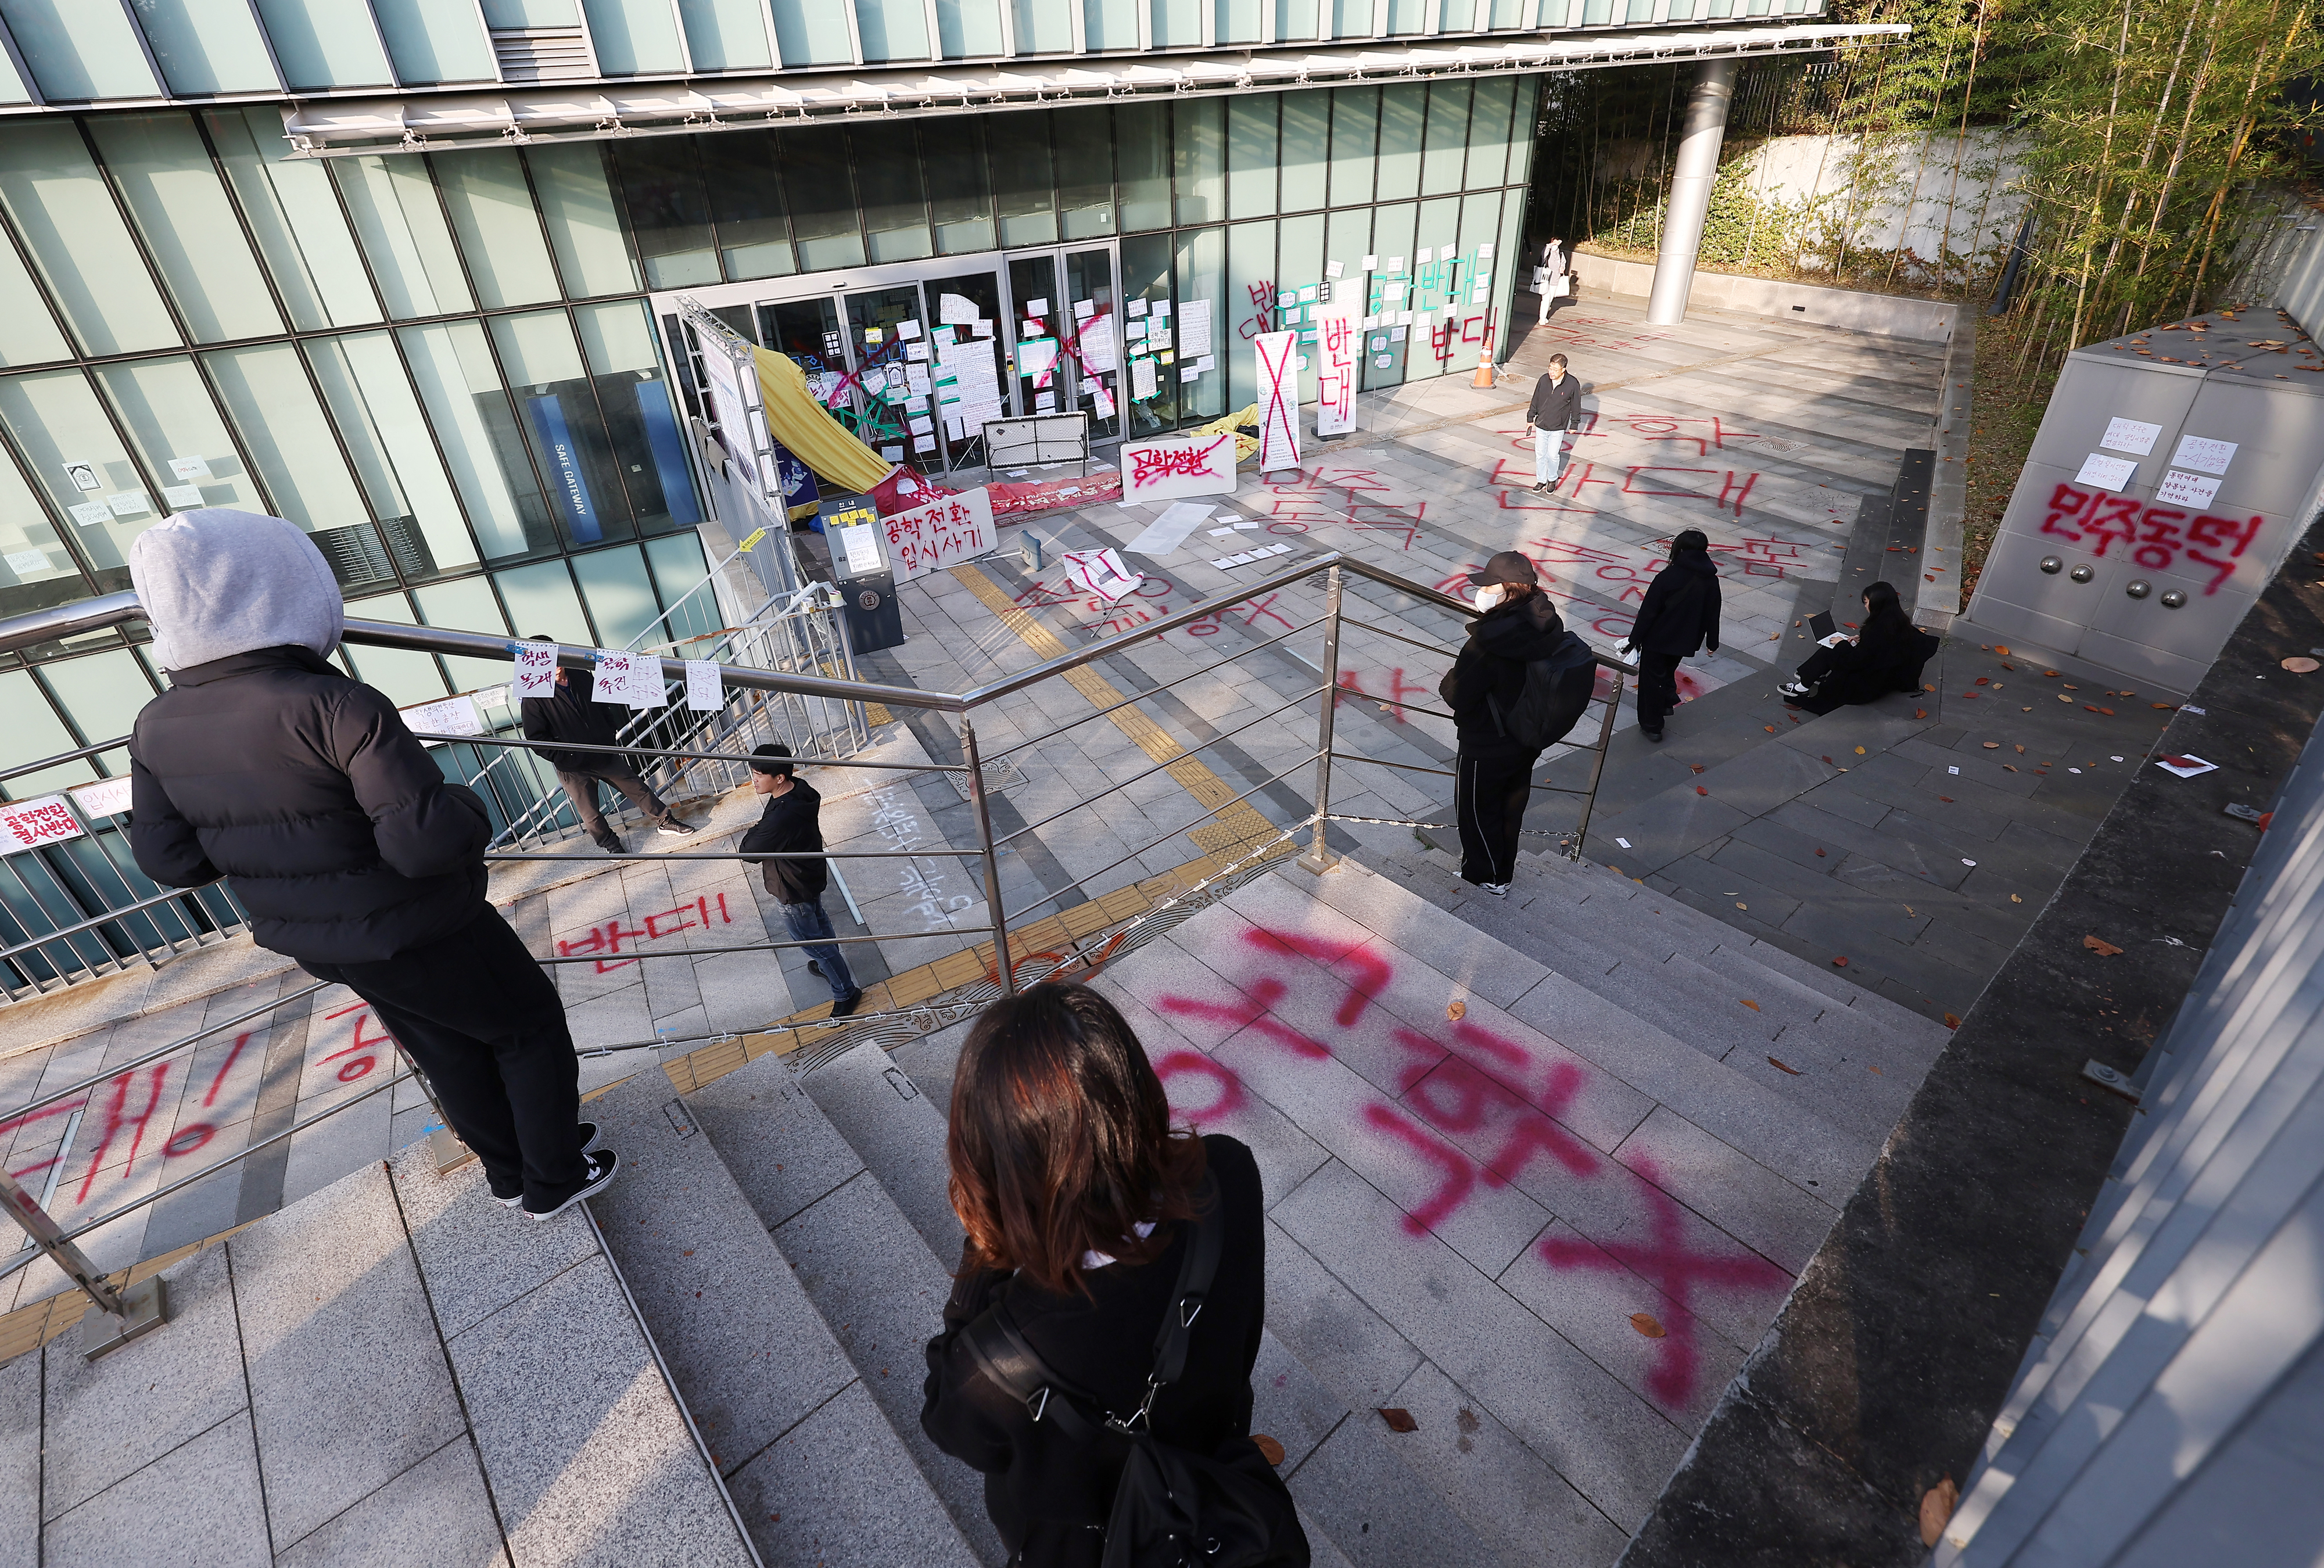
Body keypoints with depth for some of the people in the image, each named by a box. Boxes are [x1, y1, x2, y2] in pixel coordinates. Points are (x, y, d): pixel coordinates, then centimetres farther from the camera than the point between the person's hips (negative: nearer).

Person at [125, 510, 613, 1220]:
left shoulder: (158, 730, -6)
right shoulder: (338, 708, -29)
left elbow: (170, 858, 1)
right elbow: (431, 842, -34)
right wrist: (465, 808, -12)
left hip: (315, 942, 7)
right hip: (420, 935, -7)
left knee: (449, 1053, 25)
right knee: (529, 1032, 15)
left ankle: (511, 1171, 42)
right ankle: (556, 1181, 28)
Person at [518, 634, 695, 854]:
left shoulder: (582, 676, -1)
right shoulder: (534, 699, -14)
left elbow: (604, 706, 13)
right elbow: (537, 740, -13)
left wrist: (609, 735, 5)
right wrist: (567, 758, -18)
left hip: (606, 754, 4)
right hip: (573, 769, -3)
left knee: (638, 789, 12)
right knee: (590, 815, 8)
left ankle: (665, 822, 27)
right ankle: (610, 845, 29)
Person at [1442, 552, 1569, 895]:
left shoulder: (1488, 644, -34)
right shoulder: (1546, 626, -9)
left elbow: (1459, 698, -25)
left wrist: (1448, 683, -4)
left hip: (1486, 750, -7)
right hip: (1527, 742, 8)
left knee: (1478, 811, 17)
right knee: (1510, 809, 25)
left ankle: (1486, 875, 35)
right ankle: (1503, 872, 45)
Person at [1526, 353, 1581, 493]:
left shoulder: (1572, 384, -14)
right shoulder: (1543, 380, -7)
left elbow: (1576, 407, -3)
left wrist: (1574, 424, 2)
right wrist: (1531, 418, 13)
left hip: (1558, 428, -3)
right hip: (1541, 425, 3)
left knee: (1553, 455, -2)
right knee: (1540, 454, 10)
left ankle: (1552, 479, 23)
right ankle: (1541, 480, 28)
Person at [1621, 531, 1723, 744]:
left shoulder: (1668, 576, -20)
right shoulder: (1711, 580, -4)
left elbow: (1648, 611, -17)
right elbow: (1712, 614, 7)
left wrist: (1634, 640, -10)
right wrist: (1712, 642, 20)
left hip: (1658, 639, -5)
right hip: (1685, 641, 5)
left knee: (1652, 679, 8)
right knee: (1668, 672, 30)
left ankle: (1651, 725, 13)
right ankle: (1668, 702, 41)